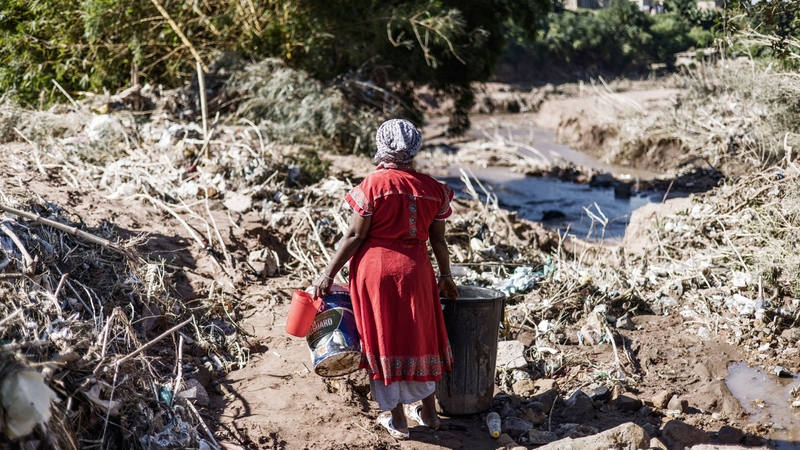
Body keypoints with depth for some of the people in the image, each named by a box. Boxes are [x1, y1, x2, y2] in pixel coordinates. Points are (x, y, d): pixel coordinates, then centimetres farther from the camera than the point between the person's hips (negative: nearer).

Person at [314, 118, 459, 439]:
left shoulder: (374, 185, -12)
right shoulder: (432, 188, 0)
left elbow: (355, 235, -12)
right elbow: (438, 239, 5)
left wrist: (328, 273, -4)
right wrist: (445, 275, 19)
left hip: (376, 269, -4)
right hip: (414, 270, 4)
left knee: (384, 340, 9)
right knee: (418, 336, 20)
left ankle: (397, 419, 17)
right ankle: (428, 411, 30)